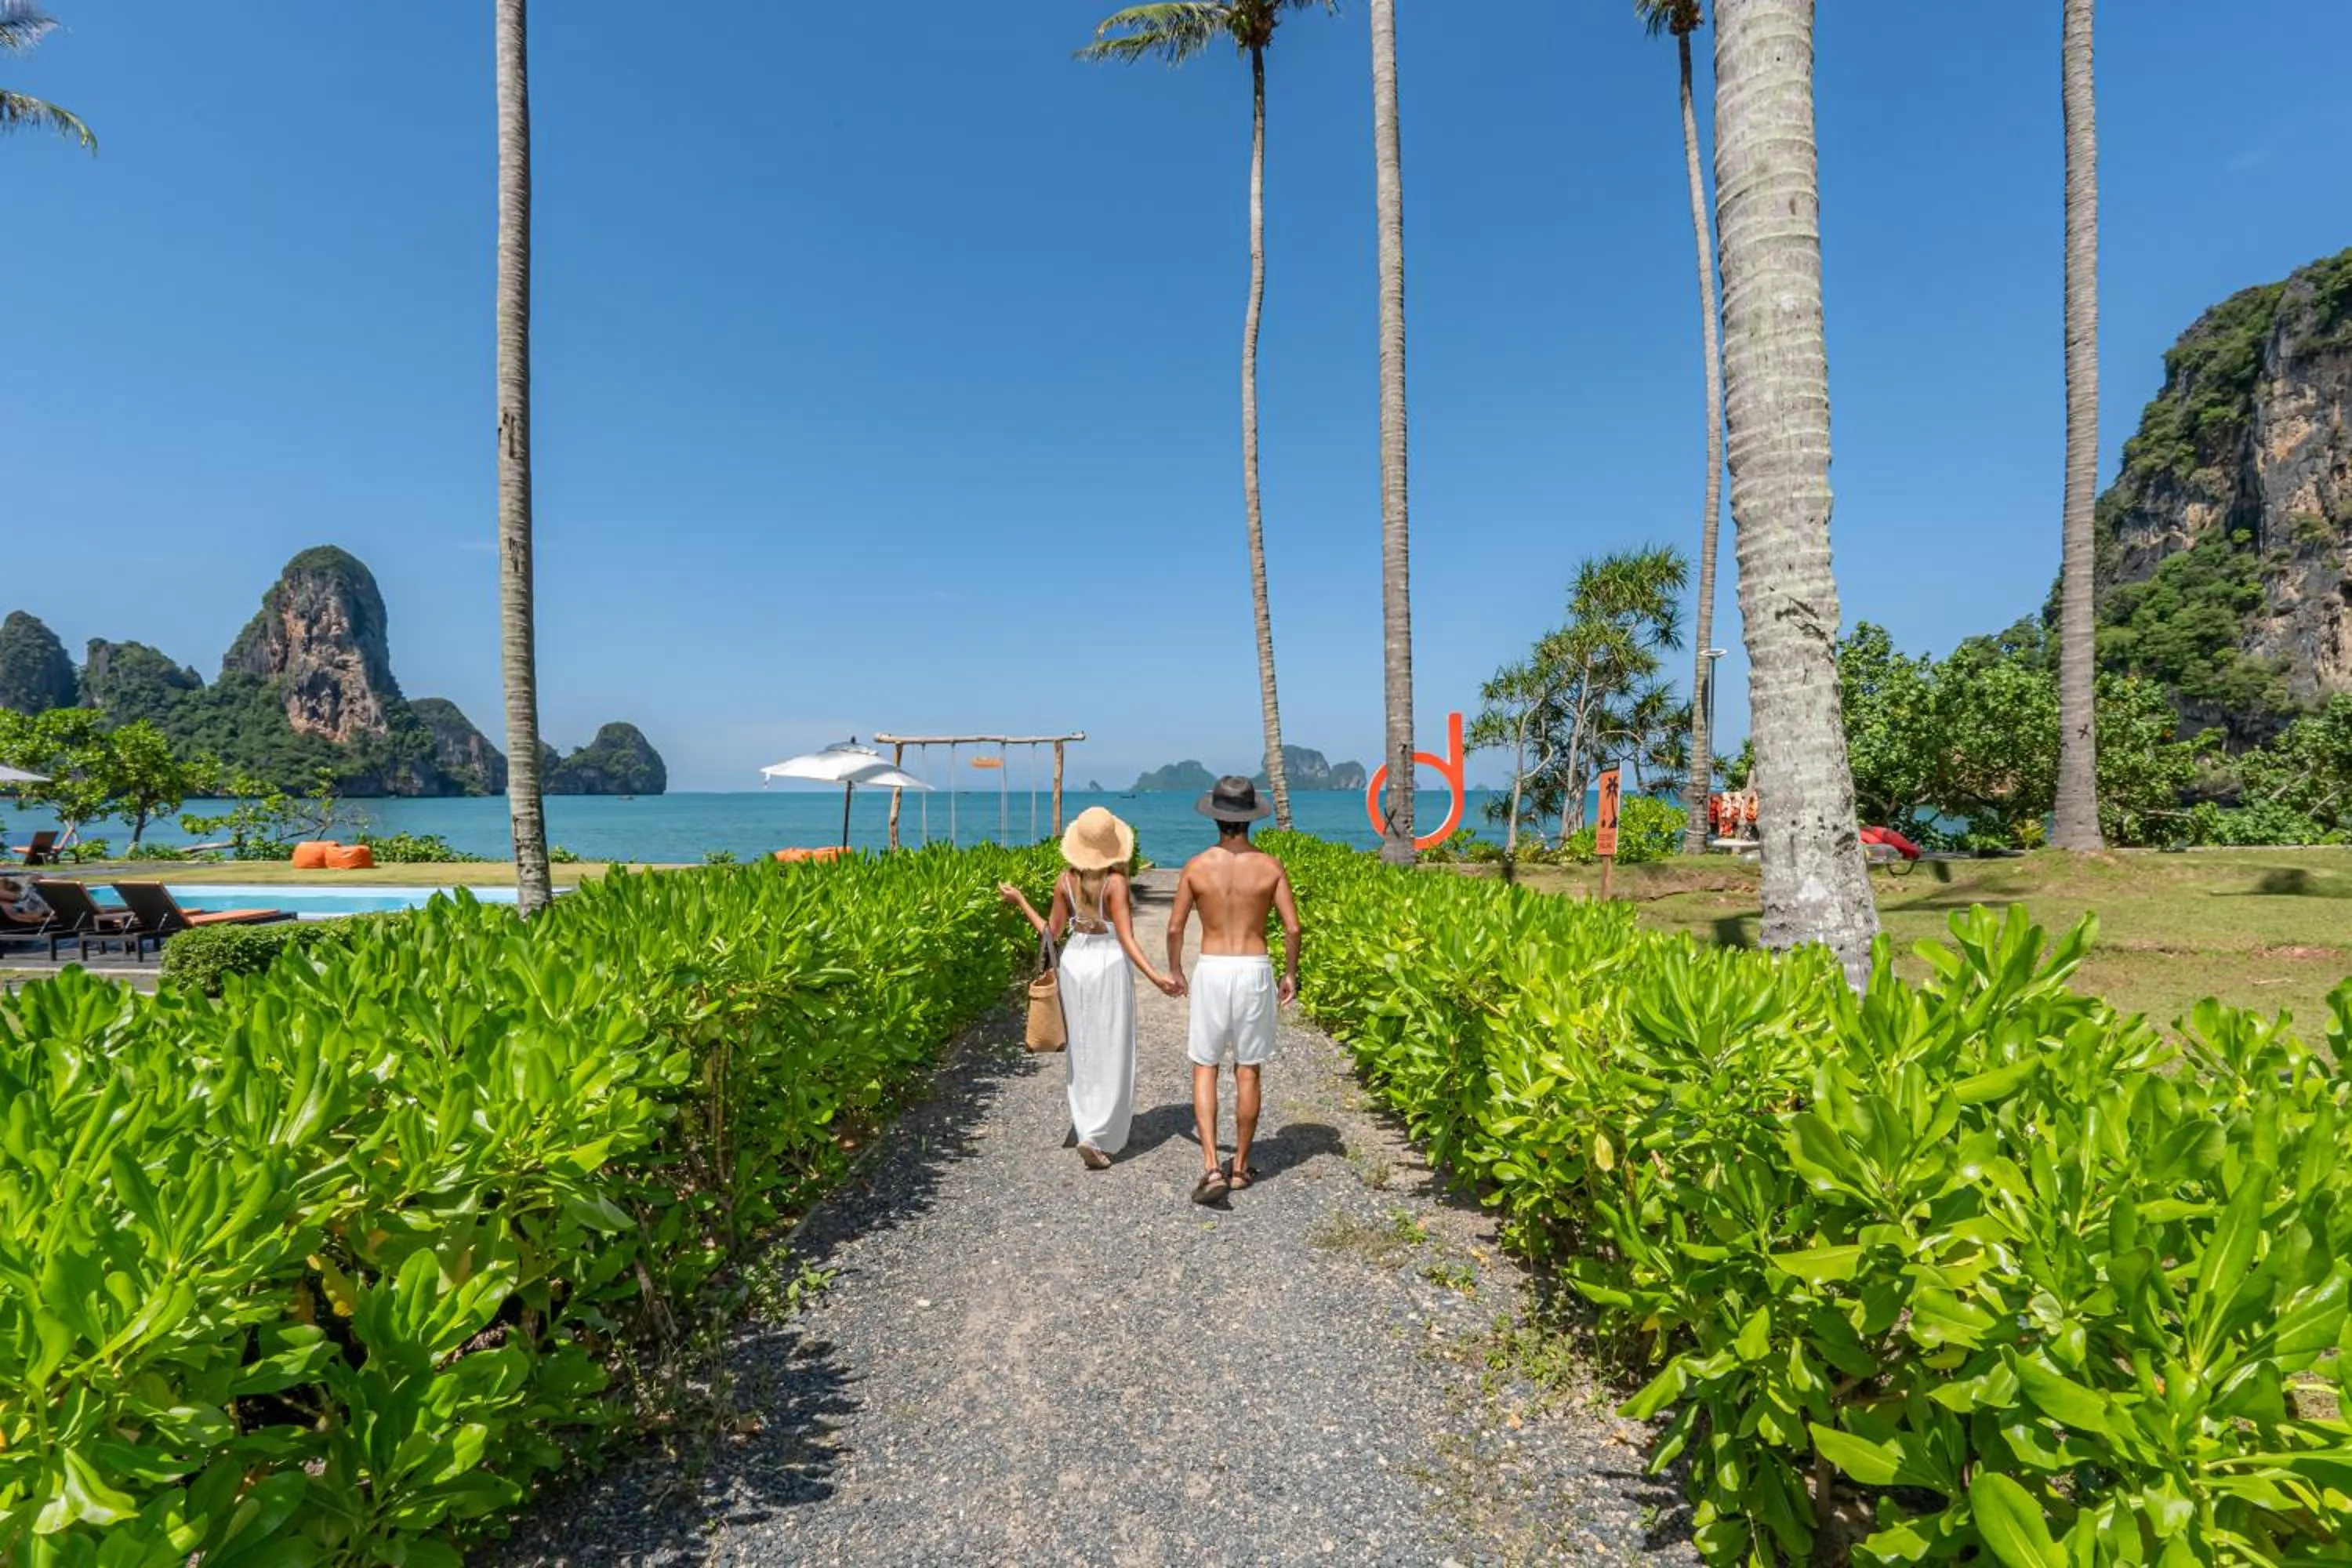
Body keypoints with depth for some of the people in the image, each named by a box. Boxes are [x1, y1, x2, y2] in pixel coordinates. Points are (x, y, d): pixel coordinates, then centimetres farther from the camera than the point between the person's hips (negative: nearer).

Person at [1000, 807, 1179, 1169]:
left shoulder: (1064, 881, -2)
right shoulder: (1116, 882, -15)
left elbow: (1053, 933, 3)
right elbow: (1126, 939, -19)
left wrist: (1020, 902, 13)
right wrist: (1155, 976, -23)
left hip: (1074, 962, 5)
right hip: (1110, 964, -5)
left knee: (1083, 1052, 16)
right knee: (1111, 1054, 2)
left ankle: (1088, 1127, 23)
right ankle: (1095, 1137, -5)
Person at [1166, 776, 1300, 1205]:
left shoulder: (1197, 866, -4)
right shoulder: (1270, 867, -3)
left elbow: (1175, 927, 0)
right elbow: (1292, 927, -4)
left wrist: (1175, 972, 16)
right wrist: (1290, 974, 10)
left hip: (1211, 972, -1)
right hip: (1255, 972, 1)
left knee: (1204, 1068, 8)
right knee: (1248, 1073, 11)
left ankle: (1211, 1166, -4)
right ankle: (1240, 1168, 21)